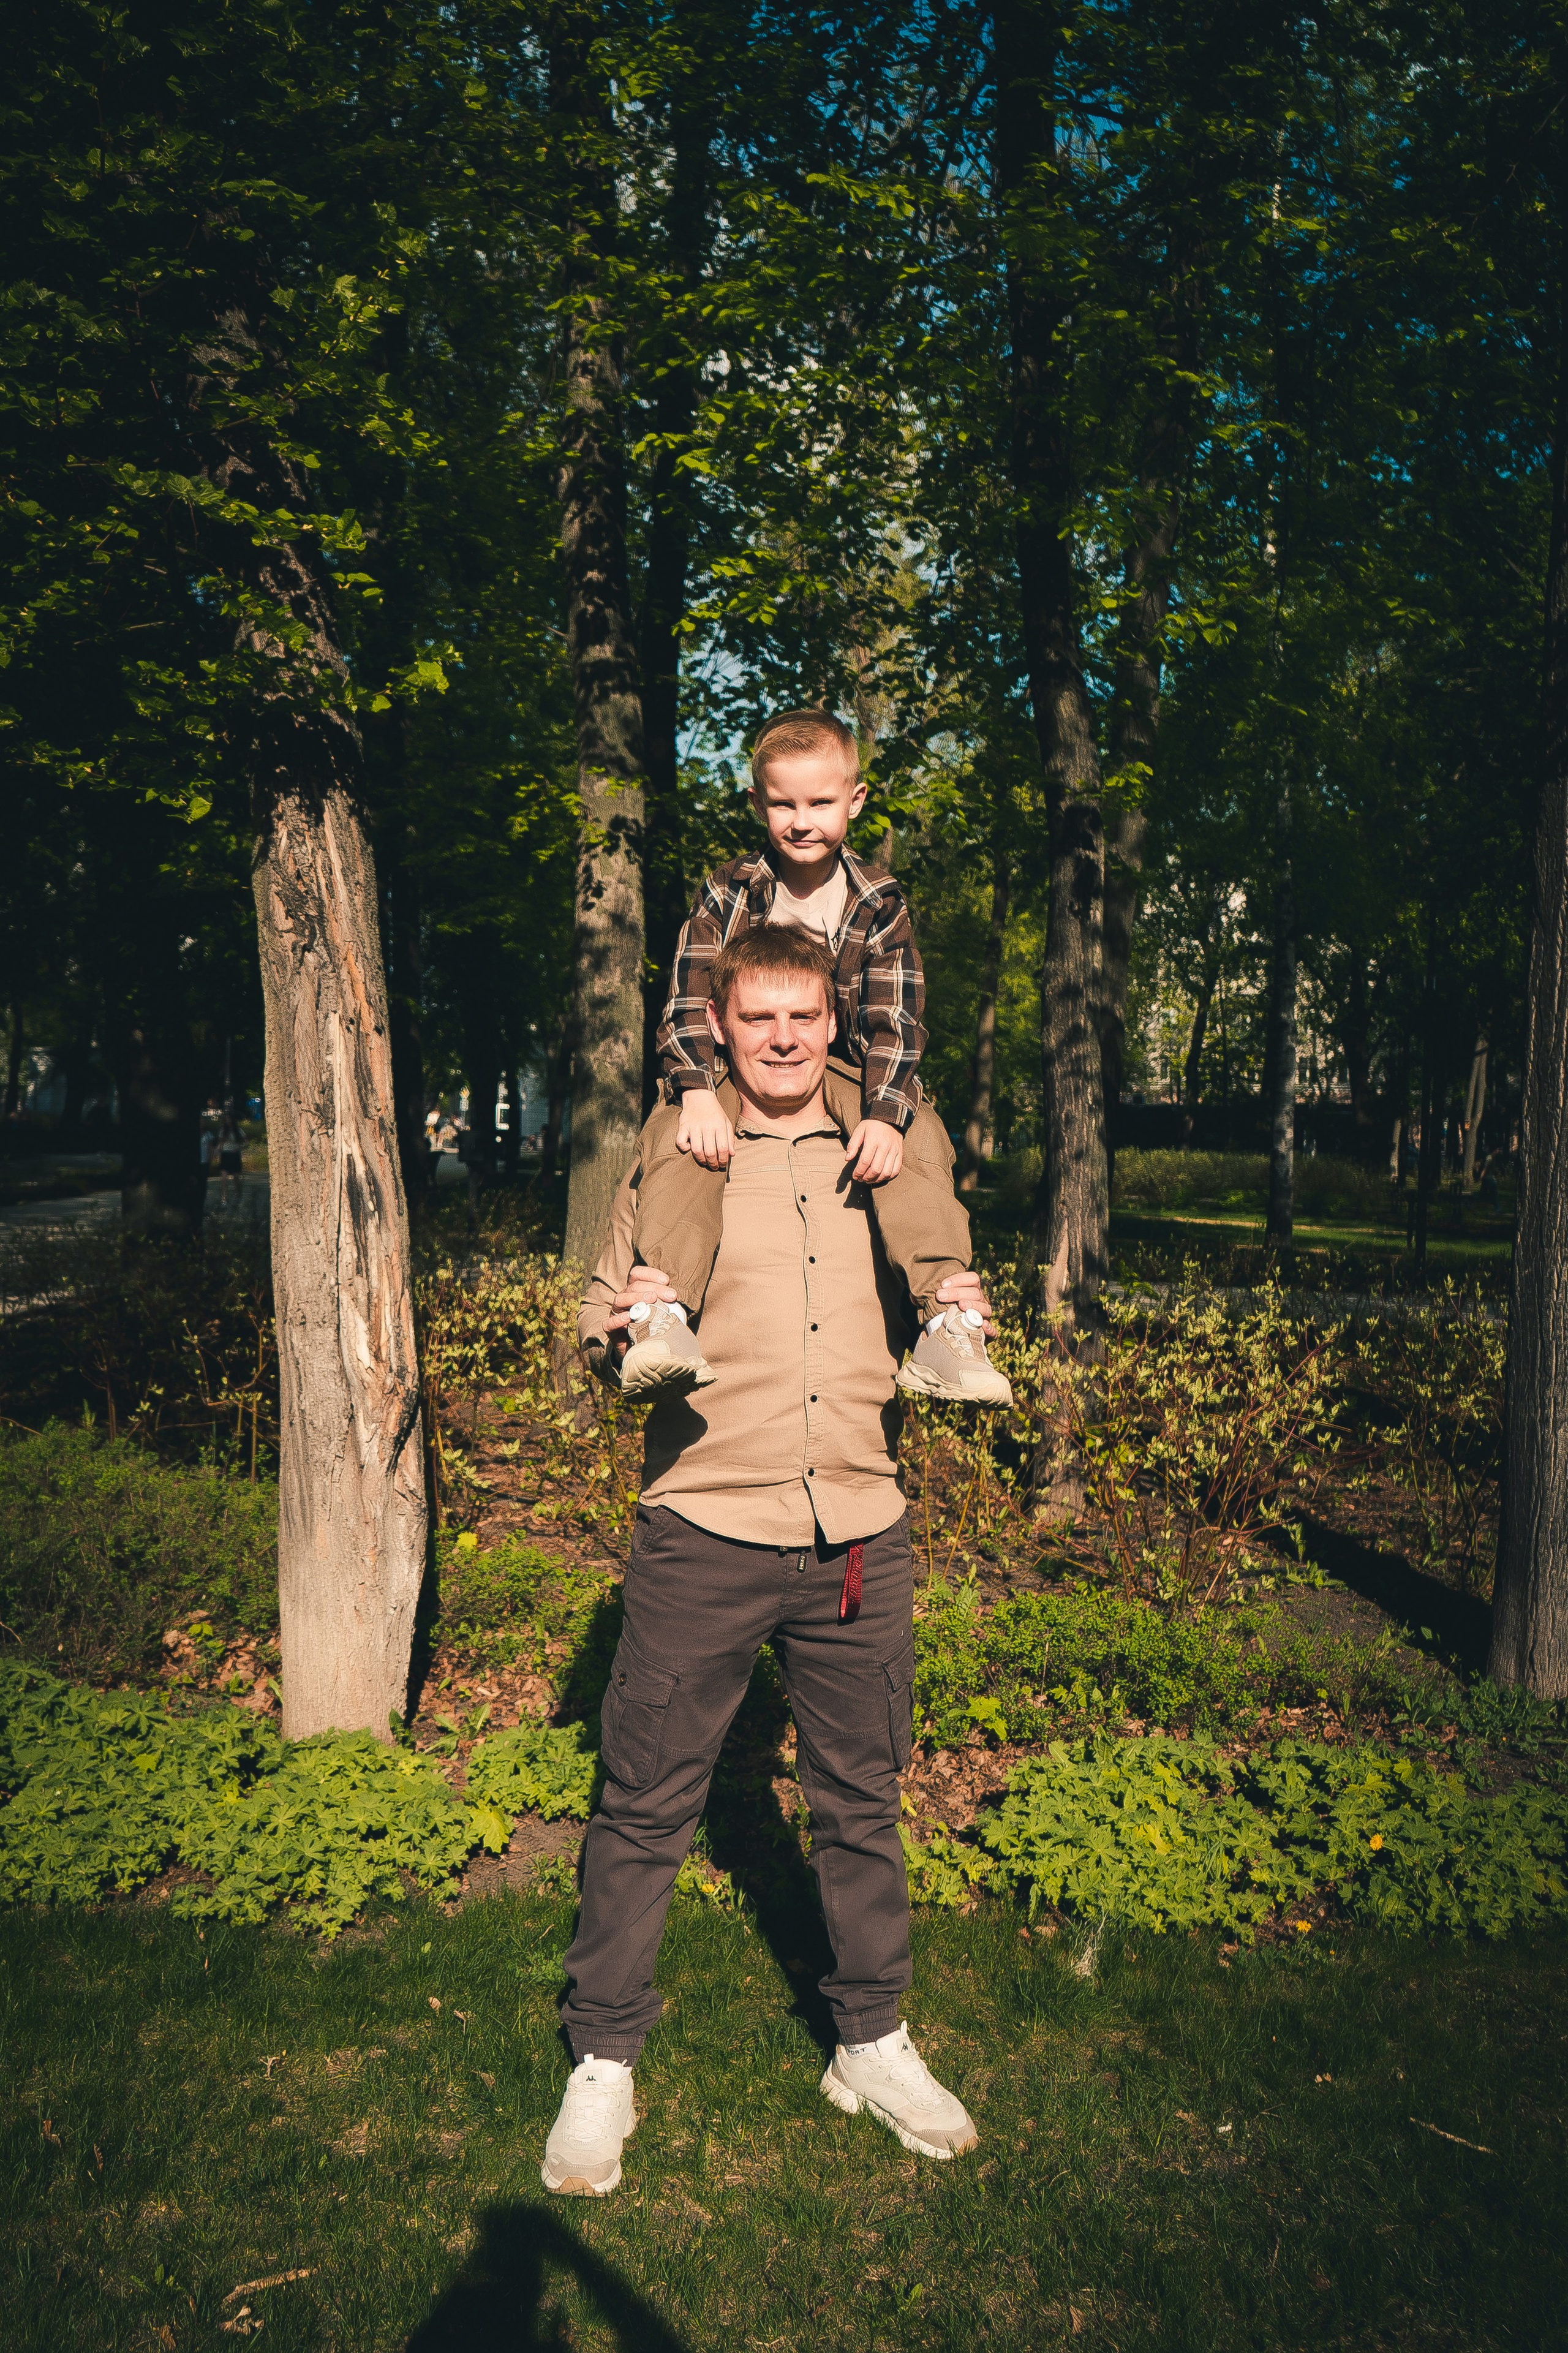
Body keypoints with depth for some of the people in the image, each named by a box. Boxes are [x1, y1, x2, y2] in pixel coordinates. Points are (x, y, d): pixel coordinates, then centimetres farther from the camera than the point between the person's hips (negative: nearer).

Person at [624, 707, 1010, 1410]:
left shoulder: (879, 906, 3)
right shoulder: (727, 893, 1)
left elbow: (894, 1022, -5)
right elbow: (687, 1004, -6)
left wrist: (885, 1114, -24)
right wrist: (699, 1093, -25)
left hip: (841, 1073, 0)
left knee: (921, 1140, -28)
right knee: (674, 1139, -31)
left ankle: (946, 1324, -33)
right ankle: (666, 1314, -41)